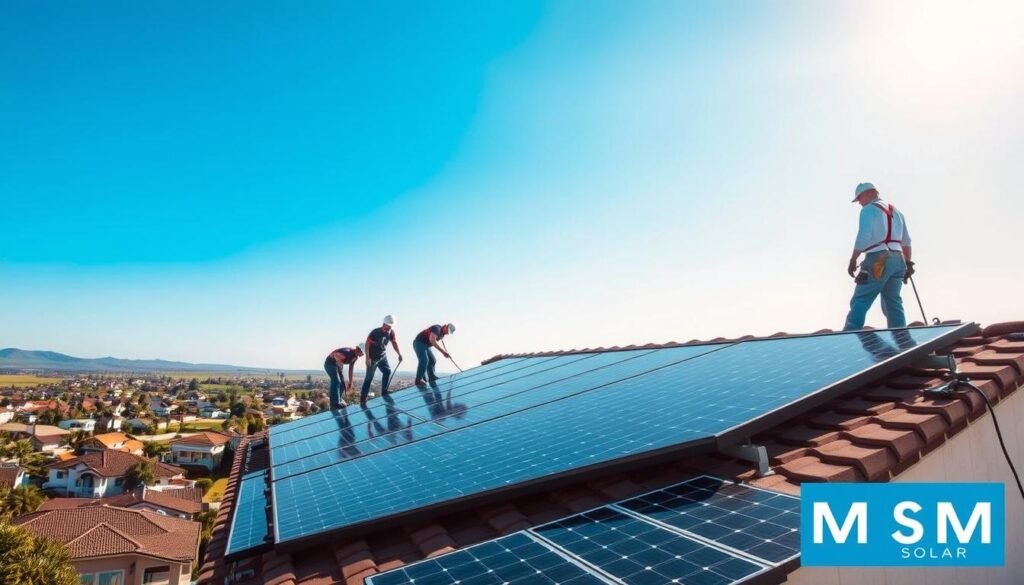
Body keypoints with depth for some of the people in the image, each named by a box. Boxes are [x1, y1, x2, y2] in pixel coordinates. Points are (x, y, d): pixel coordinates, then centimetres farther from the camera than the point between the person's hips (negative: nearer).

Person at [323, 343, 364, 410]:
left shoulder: (355, 357, -2)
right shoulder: (348, 352, -31)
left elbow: (350, 369, 7)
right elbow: (335, 354, -46)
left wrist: (350, 383, 8)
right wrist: (339, 361, -60)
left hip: (337, 364, 10)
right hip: (330, 363, -10)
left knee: (342, 383, 10)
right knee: (336, 382, -21)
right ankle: (335, 404, -22)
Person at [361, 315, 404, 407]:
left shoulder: (391, 332, -8)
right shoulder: (375, 332, -26)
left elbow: (394, 343, 4)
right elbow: (367, 344, -23)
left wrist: (399, 354, -2)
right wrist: (367, 358, -28)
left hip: (383, 356, 6)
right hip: (373, 357, -6)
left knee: (387, 371, 0)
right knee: (369, 377, -6)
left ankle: (384, 391, 14)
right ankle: (362, 397, -2)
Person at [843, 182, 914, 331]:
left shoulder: (869, 209, -1)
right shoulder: (896, 211, 23)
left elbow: (863, 237, -13)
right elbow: (906, 241, 23)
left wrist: (853, 260, -11)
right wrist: (908, 263, 25)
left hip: (878, 260, -8)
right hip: (897, 260, 8)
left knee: (860, 302, -10)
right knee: (893, 303, 9)